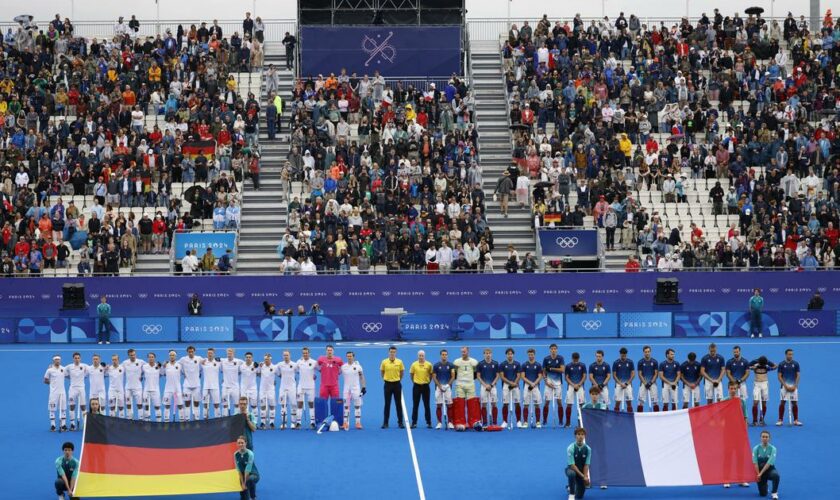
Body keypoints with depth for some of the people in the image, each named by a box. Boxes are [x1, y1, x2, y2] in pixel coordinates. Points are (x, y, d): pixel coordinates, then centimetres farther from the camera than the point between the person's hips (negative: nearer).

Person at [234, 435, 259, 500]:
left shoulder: (250, 453, -24)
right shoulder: (236, 454, -9)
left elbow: (248, 469, -25)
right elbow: (238, 470, -9)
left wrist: (245, 483, -25)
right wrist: (242, 483, -16)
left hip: (253, 474, -4)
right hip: (243, 475, 4)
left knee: (250, 479, -41)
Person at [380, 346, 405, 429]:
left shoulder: (399, 362, -2)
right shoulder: (384, 362, -3)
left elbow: (402, 372, 11)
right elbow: (382, 372, 10)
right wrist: (386, 379, 11)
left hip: (397, 384, 0)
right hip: (388, 384, 0)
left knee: (399, 404, 3)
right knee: (387, 404, 2)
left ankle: (400, 422, 9)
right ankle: (385, 422, 7)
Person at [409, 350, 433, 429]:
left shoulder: (429, 365, -4)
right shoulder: (414, 364, -2)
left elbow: (431, 374, 8)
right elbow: (411, 374, 10)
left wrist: (428, 381, 6)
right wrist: (414, 381, 9)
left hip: (425, 386, 0)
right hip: (416, 386, 0)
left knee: (427, 405, 3)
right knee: (415, 405, 3)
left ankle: (428, 422, 9)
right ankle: (414, 422, 8)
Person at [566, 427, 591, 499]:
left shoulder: (588, 449, -10)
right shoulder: (570, 448, -20)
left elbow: (586, 465, -7)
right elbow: (572, 465, -22)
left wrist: (585, 477, -21)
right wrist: (583, 476, -26)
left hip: (582, 471, 3)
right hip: (572, 469, -3)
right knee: (572, 474, -41)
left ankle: (571, 488, 30)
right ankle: (571, 494, -21)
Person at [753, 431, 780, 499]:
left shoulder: (772, 449, -12)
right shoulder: (756, 448, -7)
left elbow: (769, 463, -19)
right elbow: (755, 463, -11)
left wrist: (761, 474, -23)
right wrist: (758, 474, -19)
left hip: (770, 470, -1)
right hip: (759, 471, 1)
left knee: (776, 475, -38)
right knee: (763, 494, -5)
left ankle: (774, 492, -12)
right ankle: (765, 486, 33)